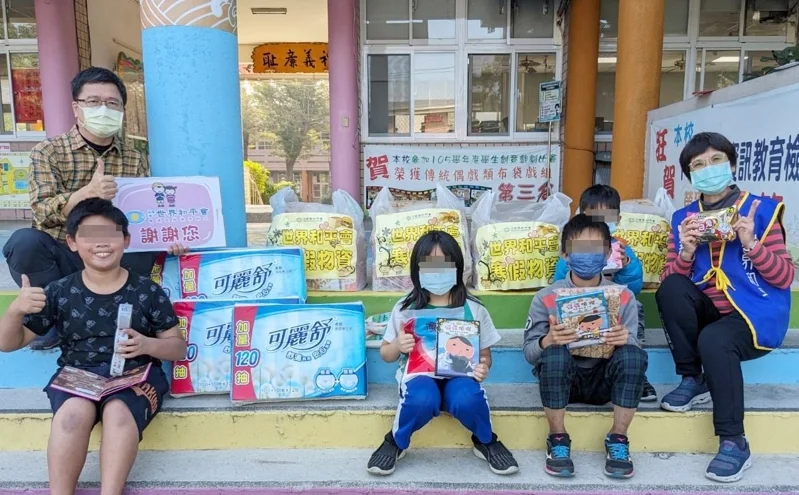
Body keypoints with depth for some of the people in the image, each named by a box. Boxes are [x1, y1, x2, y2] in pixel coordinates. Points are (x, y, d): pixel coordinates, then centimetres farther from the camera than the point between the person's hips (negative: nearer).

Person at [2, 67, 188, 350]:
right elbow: (43, 212, -15)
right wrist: (87, 193, -35)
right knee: (24, 241, -31)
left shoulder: (135, 160, 6)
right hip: (62, 256, -1)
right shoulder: (49, 151, -2)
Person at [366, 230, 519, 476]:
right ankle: (396, 442, -2)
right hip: (420, 376, 0)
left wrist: (483, 368, -15)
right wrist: (398, 345, -14)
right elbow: (385, 354, 10)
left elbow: (484, 354, 9)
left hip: (458, 377, 1)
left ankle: (486, 442, 2)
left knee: (468, 399, -34)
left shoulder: (473, 309, 0)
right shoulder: (405, 308, 0)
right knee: (422, 400, -36)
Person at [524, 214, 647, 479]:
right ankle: (558, 439, -13)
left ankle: (618, 440, -10)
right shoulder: (546, 297, -6)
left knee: (634, 354, -28)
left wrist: (623, 342, -28)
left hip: (604, 379, 2)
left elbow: (630, 348, -4)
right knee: (555, 354, -34)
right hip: (561, 379, -1)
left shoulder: (623, 296, -2)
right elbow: (529, 352, -7)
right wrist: (548, 340, -29)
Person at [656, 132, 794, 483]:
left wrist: (751, 244, -19)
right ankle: (693, 380, -9)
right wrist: (686, 252, -16)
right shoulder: (683, 218, 8)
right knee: (671, 289, -27)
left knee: (714, 341, -35)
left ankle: (734, 442, -16)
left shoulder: (761, 210, -1)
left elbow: (785, 278, -5)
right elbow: (670, 280, 2)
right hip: (707, 312, 4)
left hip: (755, 314, -3)